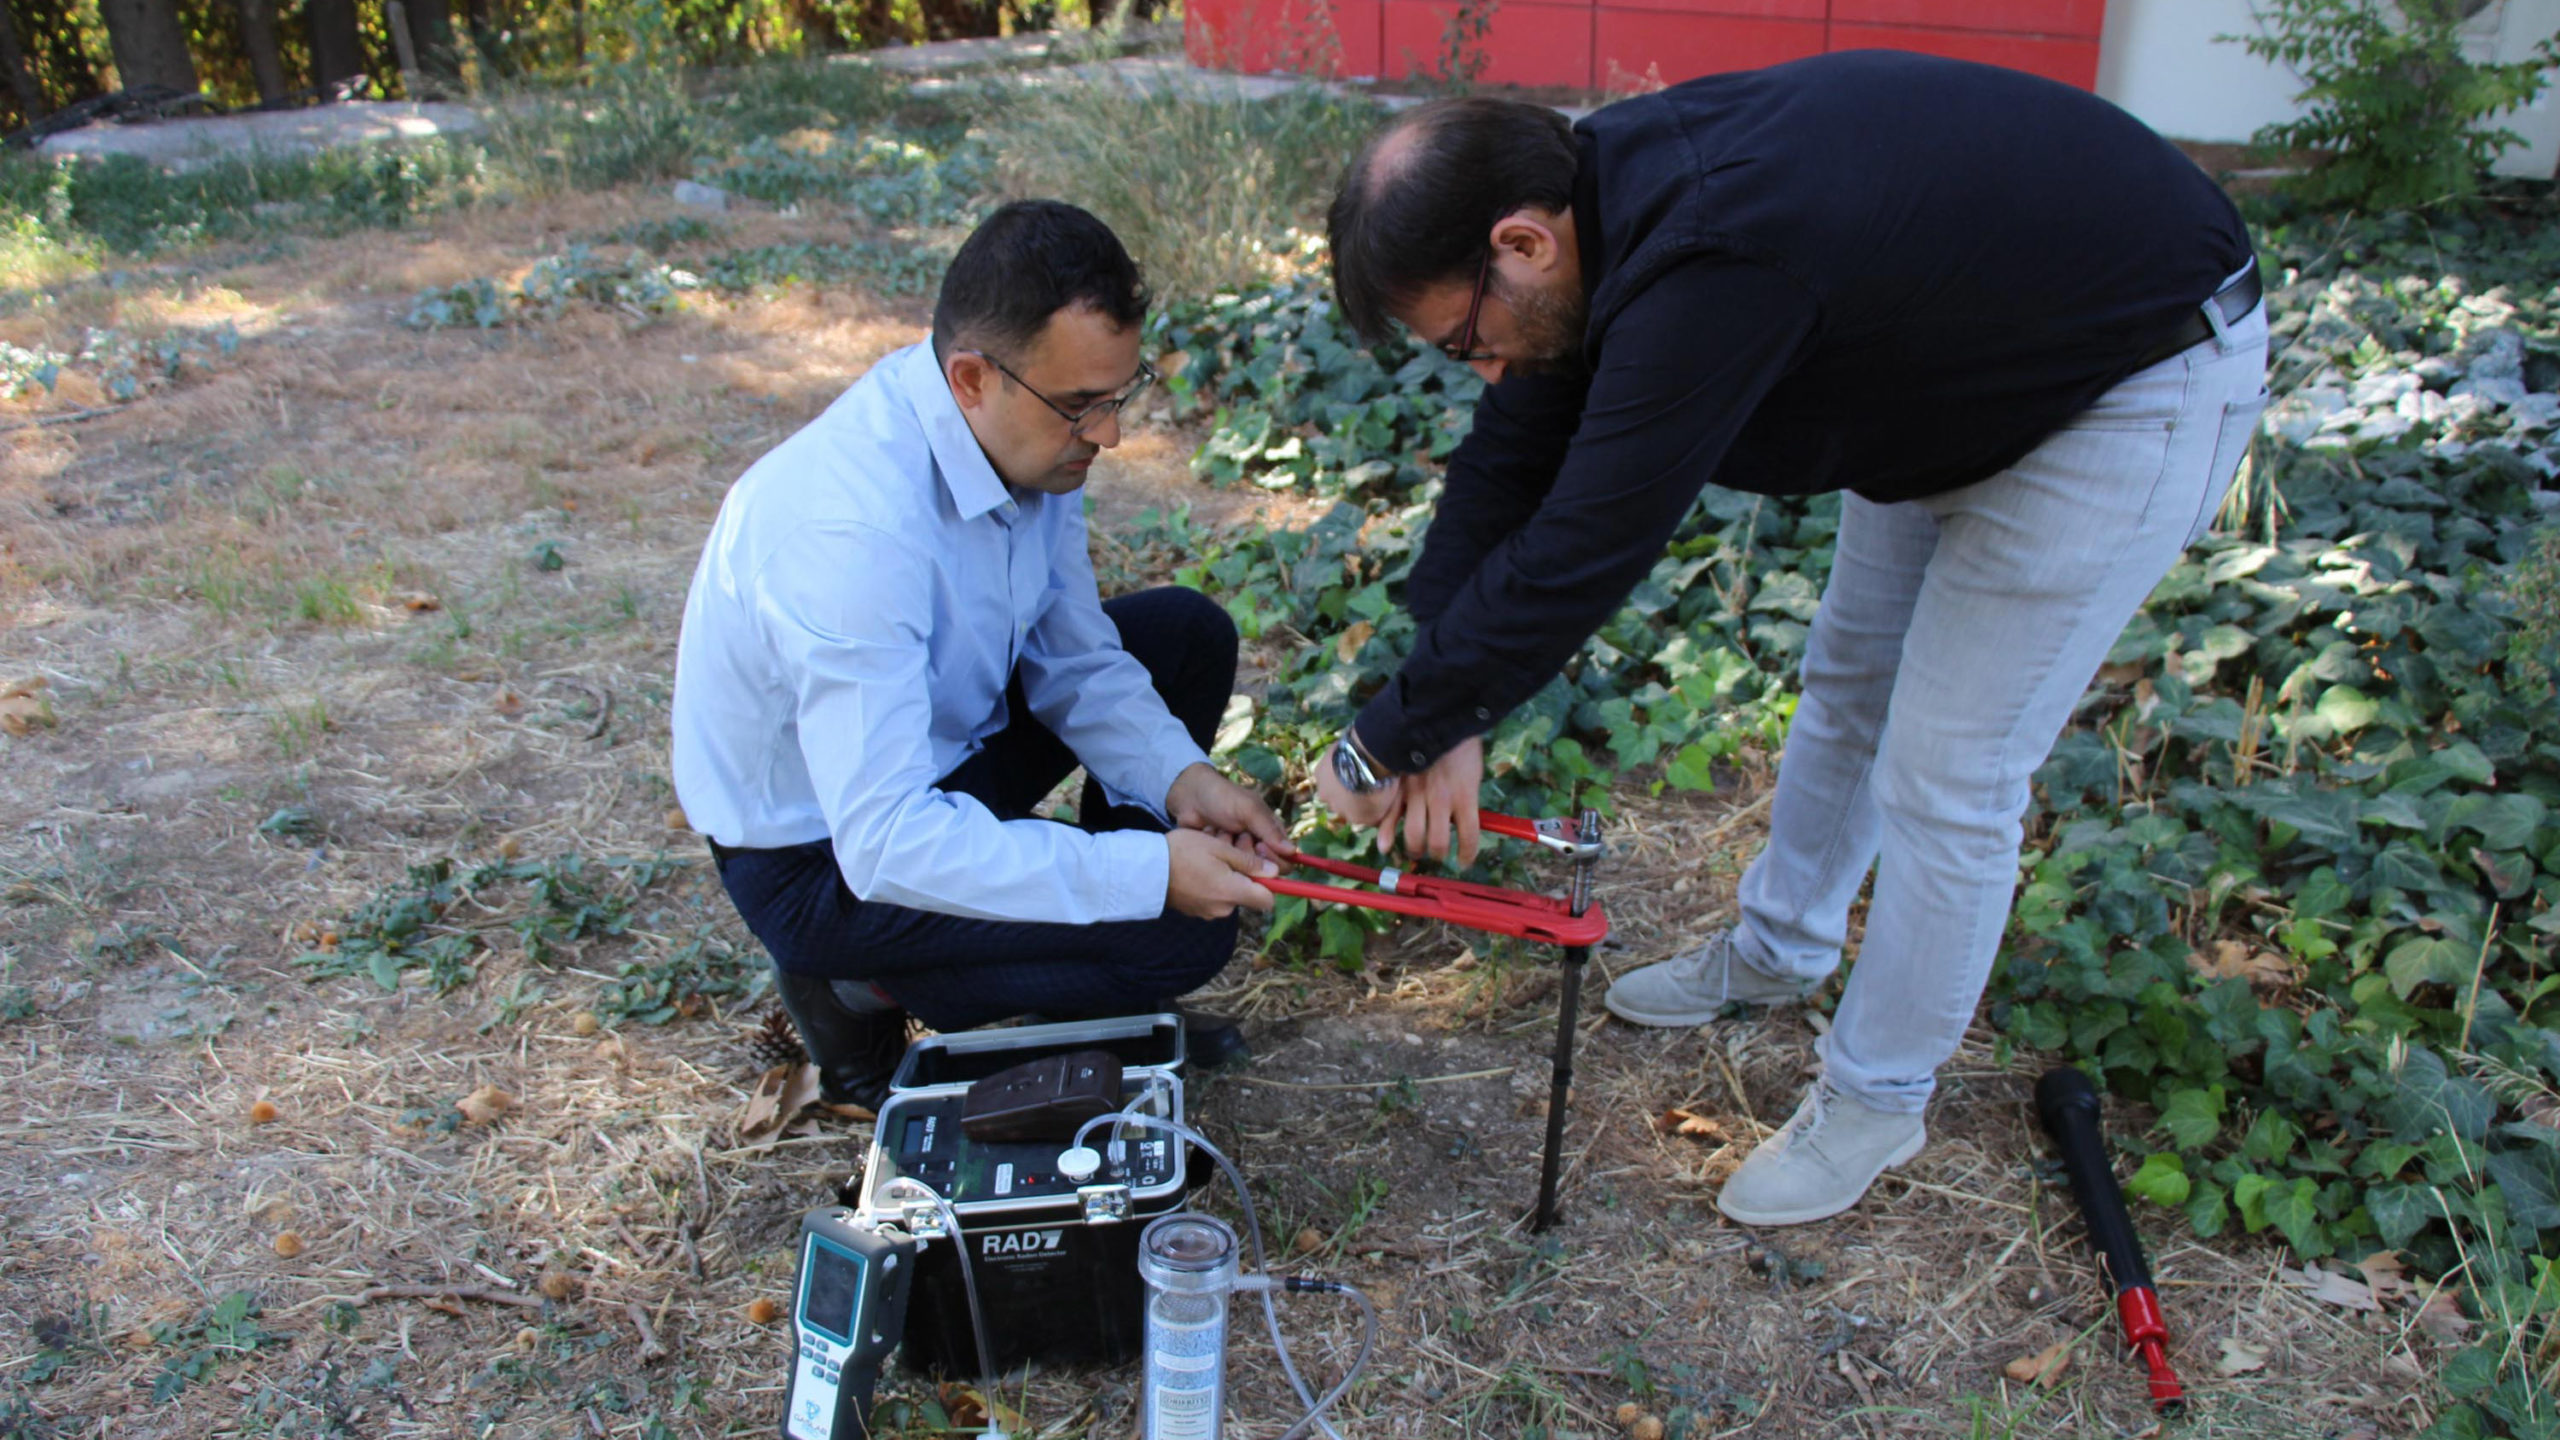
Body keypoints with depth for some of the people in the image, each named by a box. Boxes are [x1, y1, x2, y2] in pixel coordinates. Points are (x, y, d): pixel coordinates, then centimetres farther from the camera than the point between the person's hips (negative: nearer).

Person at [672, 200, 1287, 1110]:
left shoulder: (1029, 430, -12)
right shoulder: (855, 531, -37)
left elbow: (1072, 653, 1)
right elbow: (884, 845, -36)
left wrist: (1178, 777, -16)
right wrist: (1147, 872, -34)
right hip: (825, 856, -8)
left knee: (1188, 636, 4)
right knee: (1181, 933, -20)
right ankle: (863, 992, 2)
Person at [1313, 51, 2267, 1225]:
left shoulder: (1708, 265, -41)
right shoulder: (1600, 196, -12)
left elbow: (1574, 558, -37)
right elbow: (1508, 460, -6)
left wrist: (1387, 742, -24)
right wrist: (1443, 720, -10)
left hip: (2138, 379, -9)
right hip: (1961, 352, 9)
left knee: (1946, 773, -5)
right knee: (1846, 680, 20)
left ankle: (1876, 1099, 15)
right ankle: (1778, 951, 41)